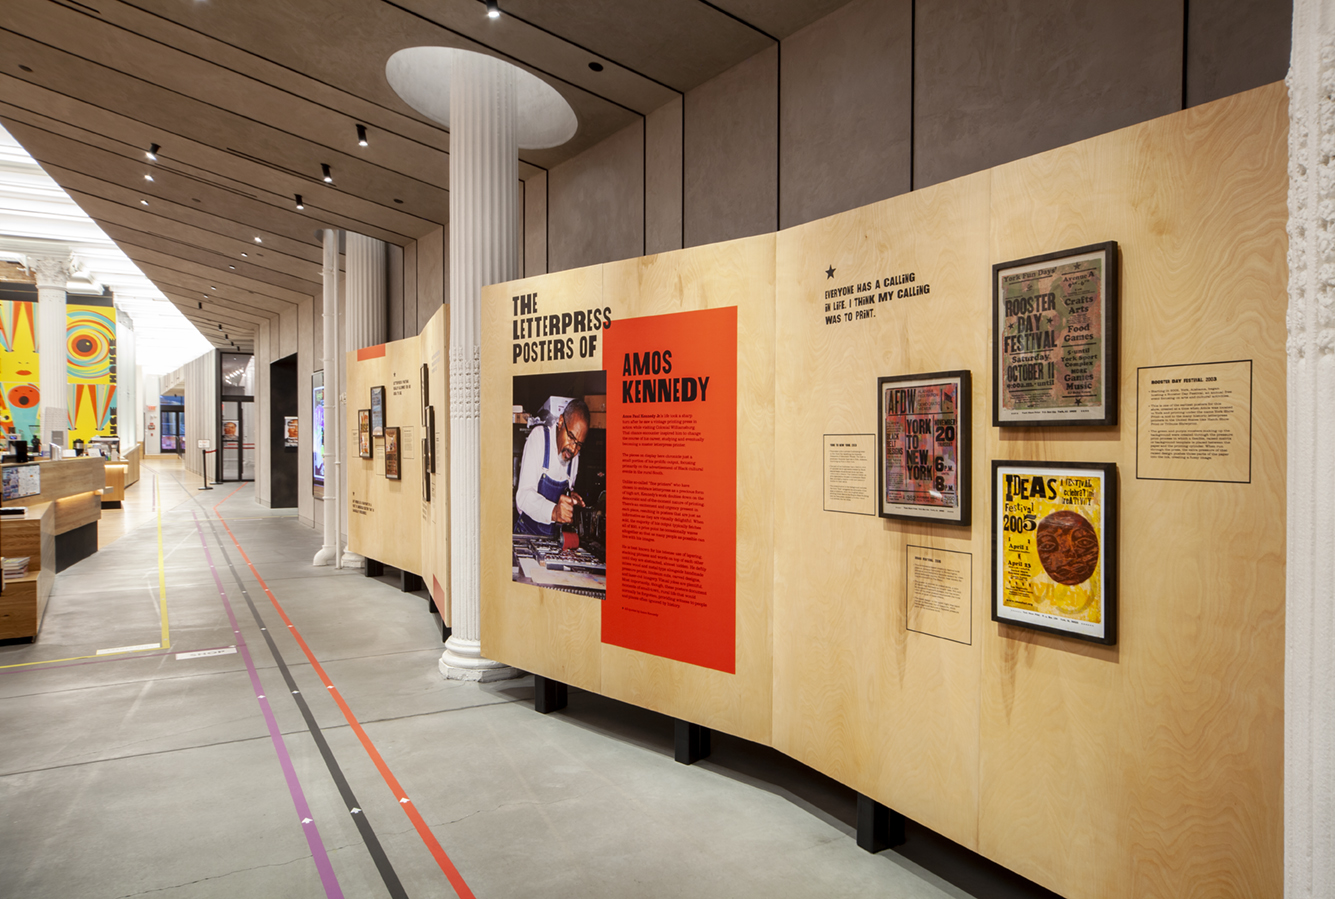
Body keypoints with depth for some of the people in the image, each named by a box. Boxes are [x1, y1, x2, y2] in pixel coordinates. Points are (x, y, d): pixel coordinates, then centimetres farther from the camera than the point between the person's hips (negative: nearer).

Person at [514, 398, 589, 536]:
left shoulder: (574, 453, 4)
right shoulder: (538, 436, -10)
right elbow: (523, 496, -19)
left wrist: (570, 496, -4)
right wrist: (553, 511, -35)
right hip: (527, 531, -6)